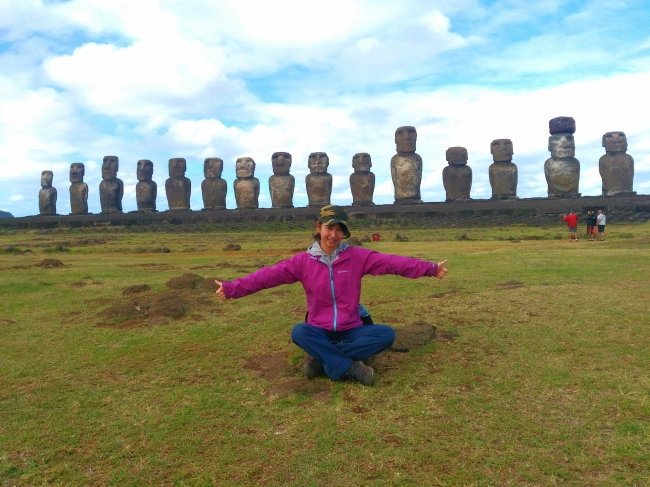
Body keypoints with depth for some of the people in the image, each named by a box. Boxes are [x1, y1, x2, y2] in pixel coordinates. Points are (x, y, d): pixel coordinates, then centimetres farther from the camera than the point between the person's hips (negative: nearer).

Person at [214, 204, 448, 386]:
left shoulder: (357, 256, -4)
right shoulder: (303, 261, -5)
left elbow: (392, 262, -9)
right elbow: (269, 275, -10)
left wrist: (430, 269, -14)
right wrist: (232, 288, -17)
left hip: (351, 331, 1)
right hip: (320, 332, -1)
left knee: (386, 334, -25)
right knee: (299, 332, -33)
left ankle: (323, 360, -23)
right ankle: (349, 367, -27)